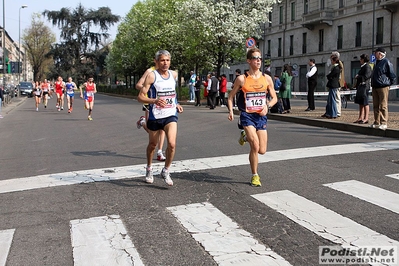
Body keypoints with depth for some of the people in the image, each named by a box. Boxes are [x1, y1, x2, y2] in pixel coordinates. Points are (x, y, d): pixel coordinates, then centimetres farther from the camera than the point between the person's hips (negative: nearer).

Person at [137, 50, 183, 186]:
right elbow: (140, 97, -14)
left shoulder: (174, 74, 6)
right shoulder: (152, 76, -10)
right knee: (152, 144, 15)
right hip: (155, 116, -2)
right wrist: (154, 101, -30)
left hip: (170, 115, 3)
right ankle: (149, 169, 40)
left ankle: (165, 171, 6)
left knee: (172, 144, -15)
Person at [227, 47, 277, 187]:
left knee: (262, 150, 2)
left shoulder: (267, 78, 4)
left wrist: (267, 106, -9)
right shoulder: (242, 79, -4)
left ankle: (246, 137, 34)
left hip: (261, 116, 3)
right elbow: (231, 96, 5)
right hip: (247, 116, -3)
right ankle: (255, 176, 5)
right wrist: (231, 111, -10)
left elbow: (274, 98, 11)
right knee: (255, 146, -16)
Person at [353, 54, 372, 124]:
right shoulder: (363, 67, 19)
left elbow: (366, 76, -18)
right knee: (360, 103, 11)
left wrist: (358, 77, -8)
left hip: (364, 86, -10)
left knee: (365, 103, -6)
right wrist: (357, 77, 8)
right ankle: (361, 118, 16)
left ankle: (366, 118, -3)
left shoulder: (367, 66, -10)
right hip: (360, 86, 10)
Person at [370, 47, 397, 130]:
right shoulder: (377, 62, 17)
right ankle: (377, 122, 16)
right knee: (376, 106, 9)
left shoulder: (386, 62, -8)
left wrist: (390, 83, -2)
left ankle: (384, 123, -2)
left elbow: (392, 74, -6)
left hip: (383, 87, -8)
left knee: (383, 106, -5)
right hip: (375, 87, 8)